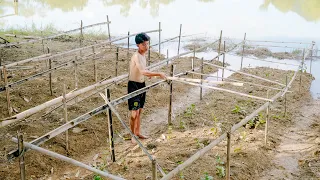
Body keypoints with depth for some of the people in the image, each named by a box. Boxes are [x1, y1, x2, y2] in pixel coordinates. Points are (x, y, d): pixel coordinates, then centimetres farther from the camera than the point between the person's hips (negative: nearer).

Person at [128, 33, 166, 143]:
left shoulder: (143, 55, 8)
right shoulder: (136, 56, -22)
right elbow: (143, 72, -36)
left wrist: (149, 74, 6)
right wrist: (158, 74, -38)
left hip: (142, 84, 9)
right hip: (134, 85, -9)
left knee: (139, 112, 17)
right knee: (134, 113, -5)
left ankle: (137, 132, 30)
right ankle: (133, 136, 9)